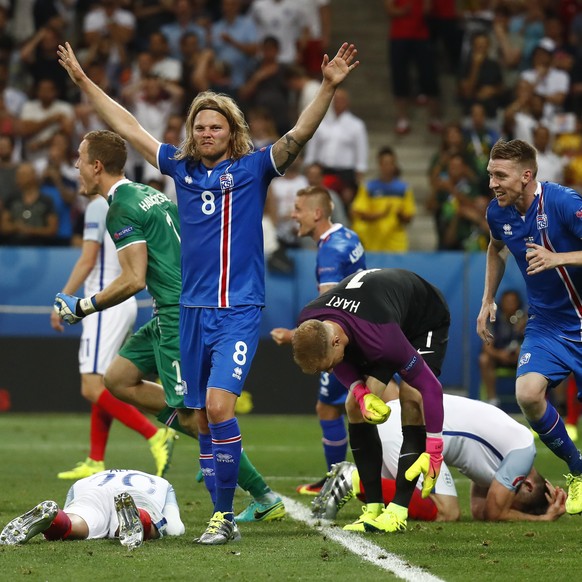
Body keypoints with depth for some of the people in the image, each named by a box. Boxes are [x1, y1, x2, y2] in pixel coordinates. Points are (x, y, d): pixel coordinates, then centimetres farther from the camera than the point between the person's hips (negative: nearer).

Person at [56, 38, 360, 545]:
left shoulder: (253, 169, 0)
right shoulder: (182, 169, 11)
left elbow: (299, 134, -12)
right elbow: (127, 127, 18)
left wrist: (329, 86, -25)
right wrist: (83, 80, 20)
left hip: (240, 311, -5)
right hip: (194, 310, 5)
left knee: (218, 404, -19)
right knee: (202, 418, 5)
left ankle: (224, 515, -14)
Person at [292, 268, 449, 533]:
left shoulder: (380, 337, -46)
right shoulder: (309, 326, -27)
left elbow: (430, 385, -37)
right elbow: (339, 361, -4)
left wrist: (434, 451, -34)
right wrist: (359, 391, -23)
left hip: (428, 320, -6)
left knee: (411, 397, -25)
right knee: (354, 405, -9)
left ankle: (398, 510, -25)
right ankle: (373, 509, -5)